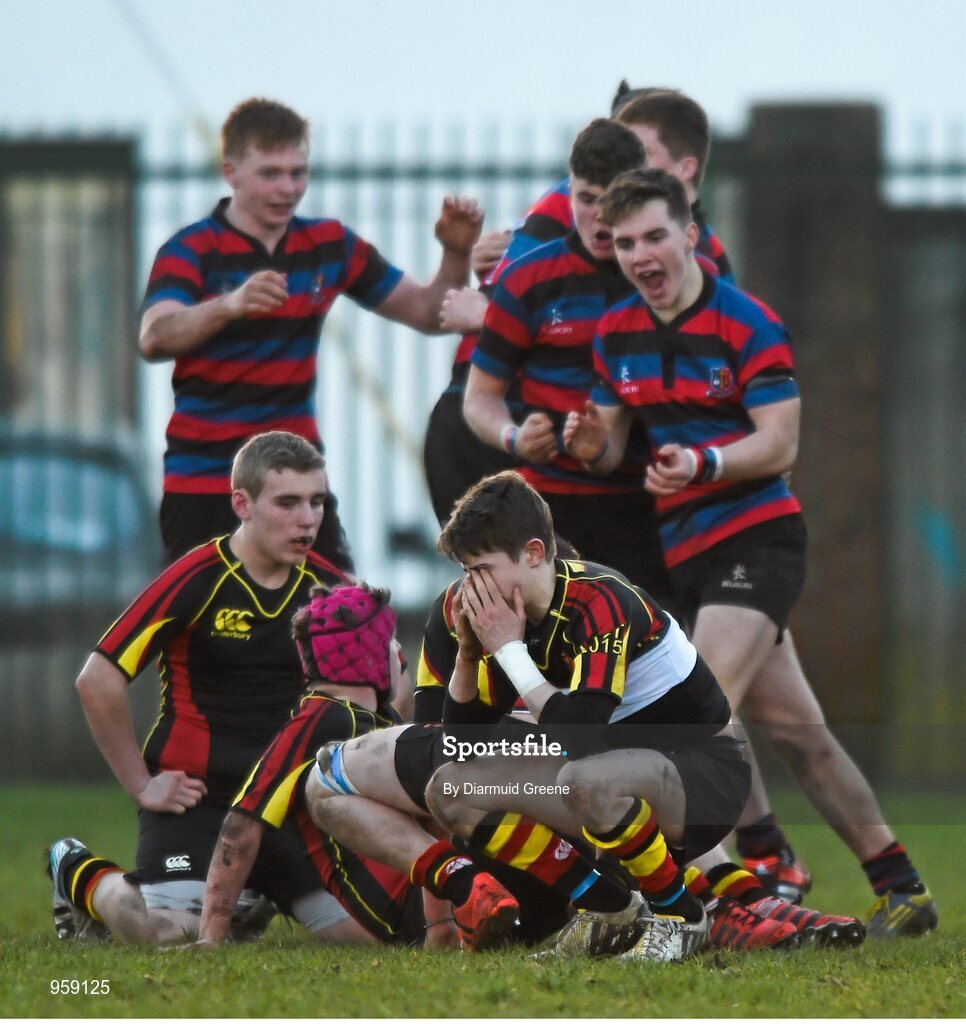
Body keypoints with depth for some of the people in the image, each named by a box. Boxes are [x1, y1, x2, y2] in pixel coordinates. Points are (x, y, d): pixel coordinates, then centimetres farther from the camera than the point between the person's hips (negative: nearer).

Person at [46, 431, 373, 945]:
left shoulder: (329, 588, 4)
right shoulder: (194, 580, -12)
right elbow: (97, 680, -11)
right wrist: (140, 784, -6)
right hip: (194, 792, -5)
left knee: (362, 925, -8)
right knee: (168, 932, -23)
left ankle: (244, 892, 23)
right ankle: (79, 874, 14)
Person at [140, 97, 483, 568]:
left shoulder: (330, 246, 8)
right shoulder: (191, 250, -7)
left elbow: (426, 312, 15)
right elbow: (154, 339, -26)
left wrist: (456, 254, -5)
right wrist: (228, 305, -46)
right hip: (204, 482, -4)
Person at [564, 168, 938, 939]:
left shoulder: (746, 324, -10)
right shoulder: (617, 333, 8)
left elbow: (779, 443, -14)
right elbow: (611, 446, 13)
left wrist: (702, 462, -30)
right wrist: (592, 443, -10)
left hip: (755, 536, -7)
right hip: (686, 550, 7)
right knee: (795, 729, 9)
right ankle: (901, 889, 15)